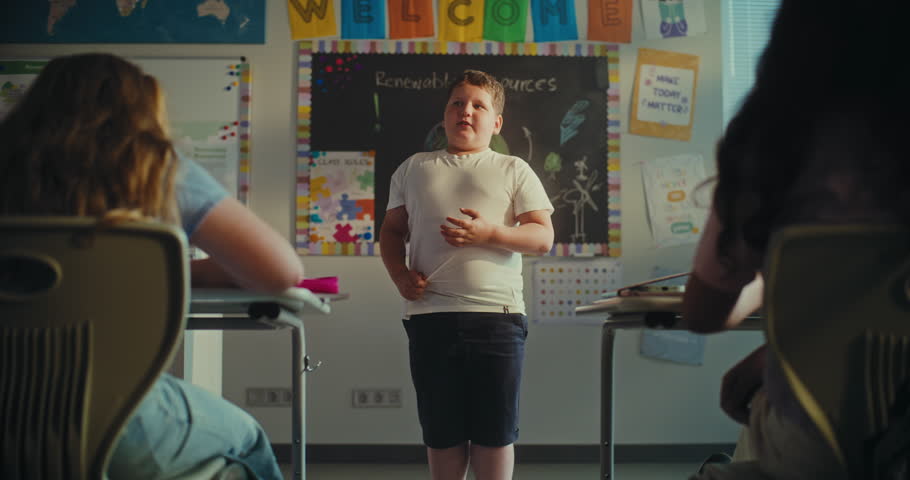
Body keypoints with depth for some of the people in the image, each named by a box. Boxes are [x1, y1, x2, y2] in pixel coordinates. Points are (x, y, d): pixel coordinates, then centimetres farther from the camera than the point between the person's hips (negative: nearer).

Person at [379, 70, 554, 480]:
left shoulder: (514, 170, 8)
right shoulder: (414, 169, 15)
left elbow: (543, 237, 1)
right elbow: (391, 231, 17)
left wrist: (489, 233, -15)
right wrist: (399, 274, -2)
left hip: (497, 314, -1)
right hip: (430, 315, 2)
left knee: (495, 428, 4)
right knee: (441, 428, 8)